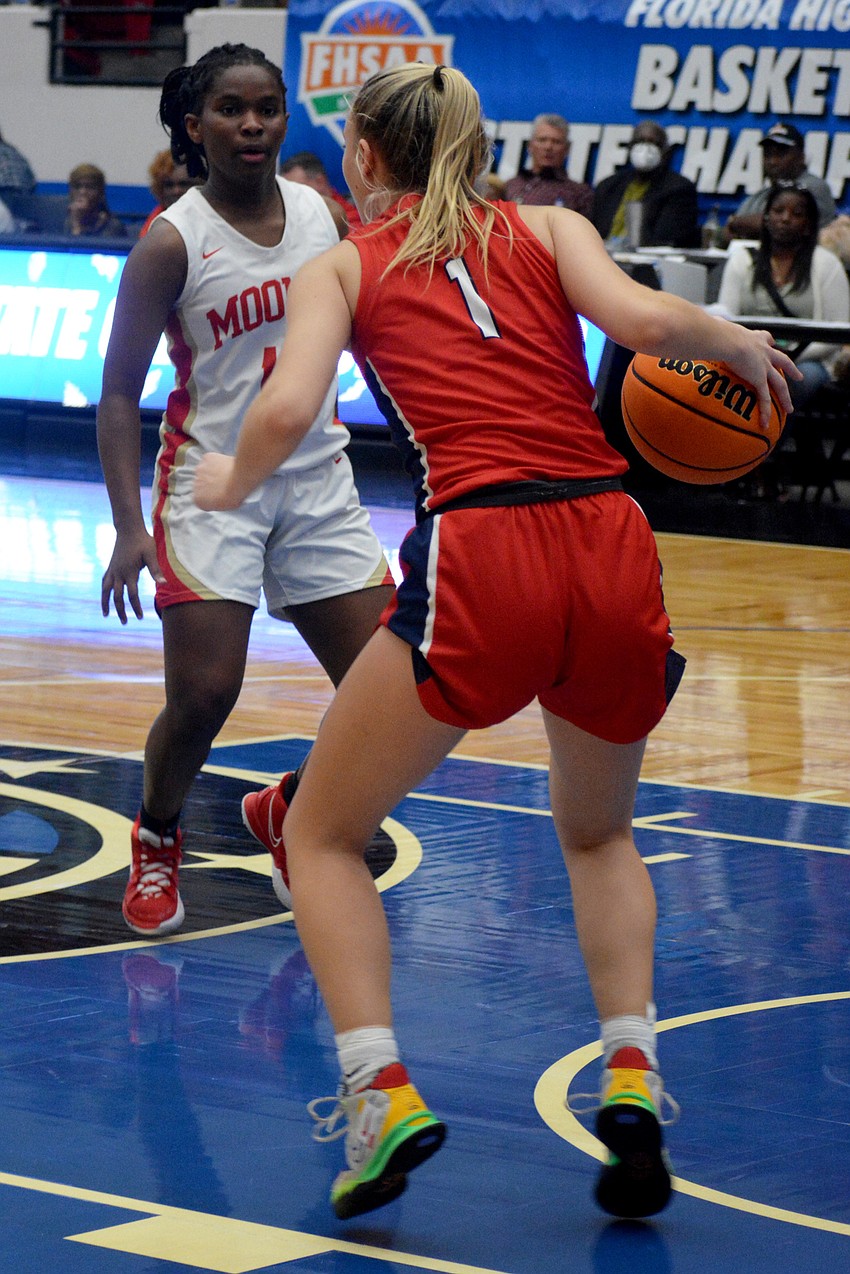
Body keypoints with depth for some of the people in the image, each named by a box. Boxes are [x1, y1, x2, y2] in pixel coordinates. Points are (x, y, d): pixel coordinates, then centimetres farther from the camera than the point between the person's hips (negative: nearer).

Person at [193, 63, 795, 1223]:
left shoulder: (345, 263, 15)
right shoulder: (549, 227, 19)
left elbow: (286, 410, -2)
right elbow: (642, 319, -1)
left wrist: (232, 486, 18)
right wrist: (738, 343, 18)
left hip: (479, 561, -3)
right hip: (615, 552, 3)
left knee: (322, 834, 17)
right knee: (598, 833, 30)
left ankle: (380, 1093, -4)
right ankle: (631, 1078, 9)